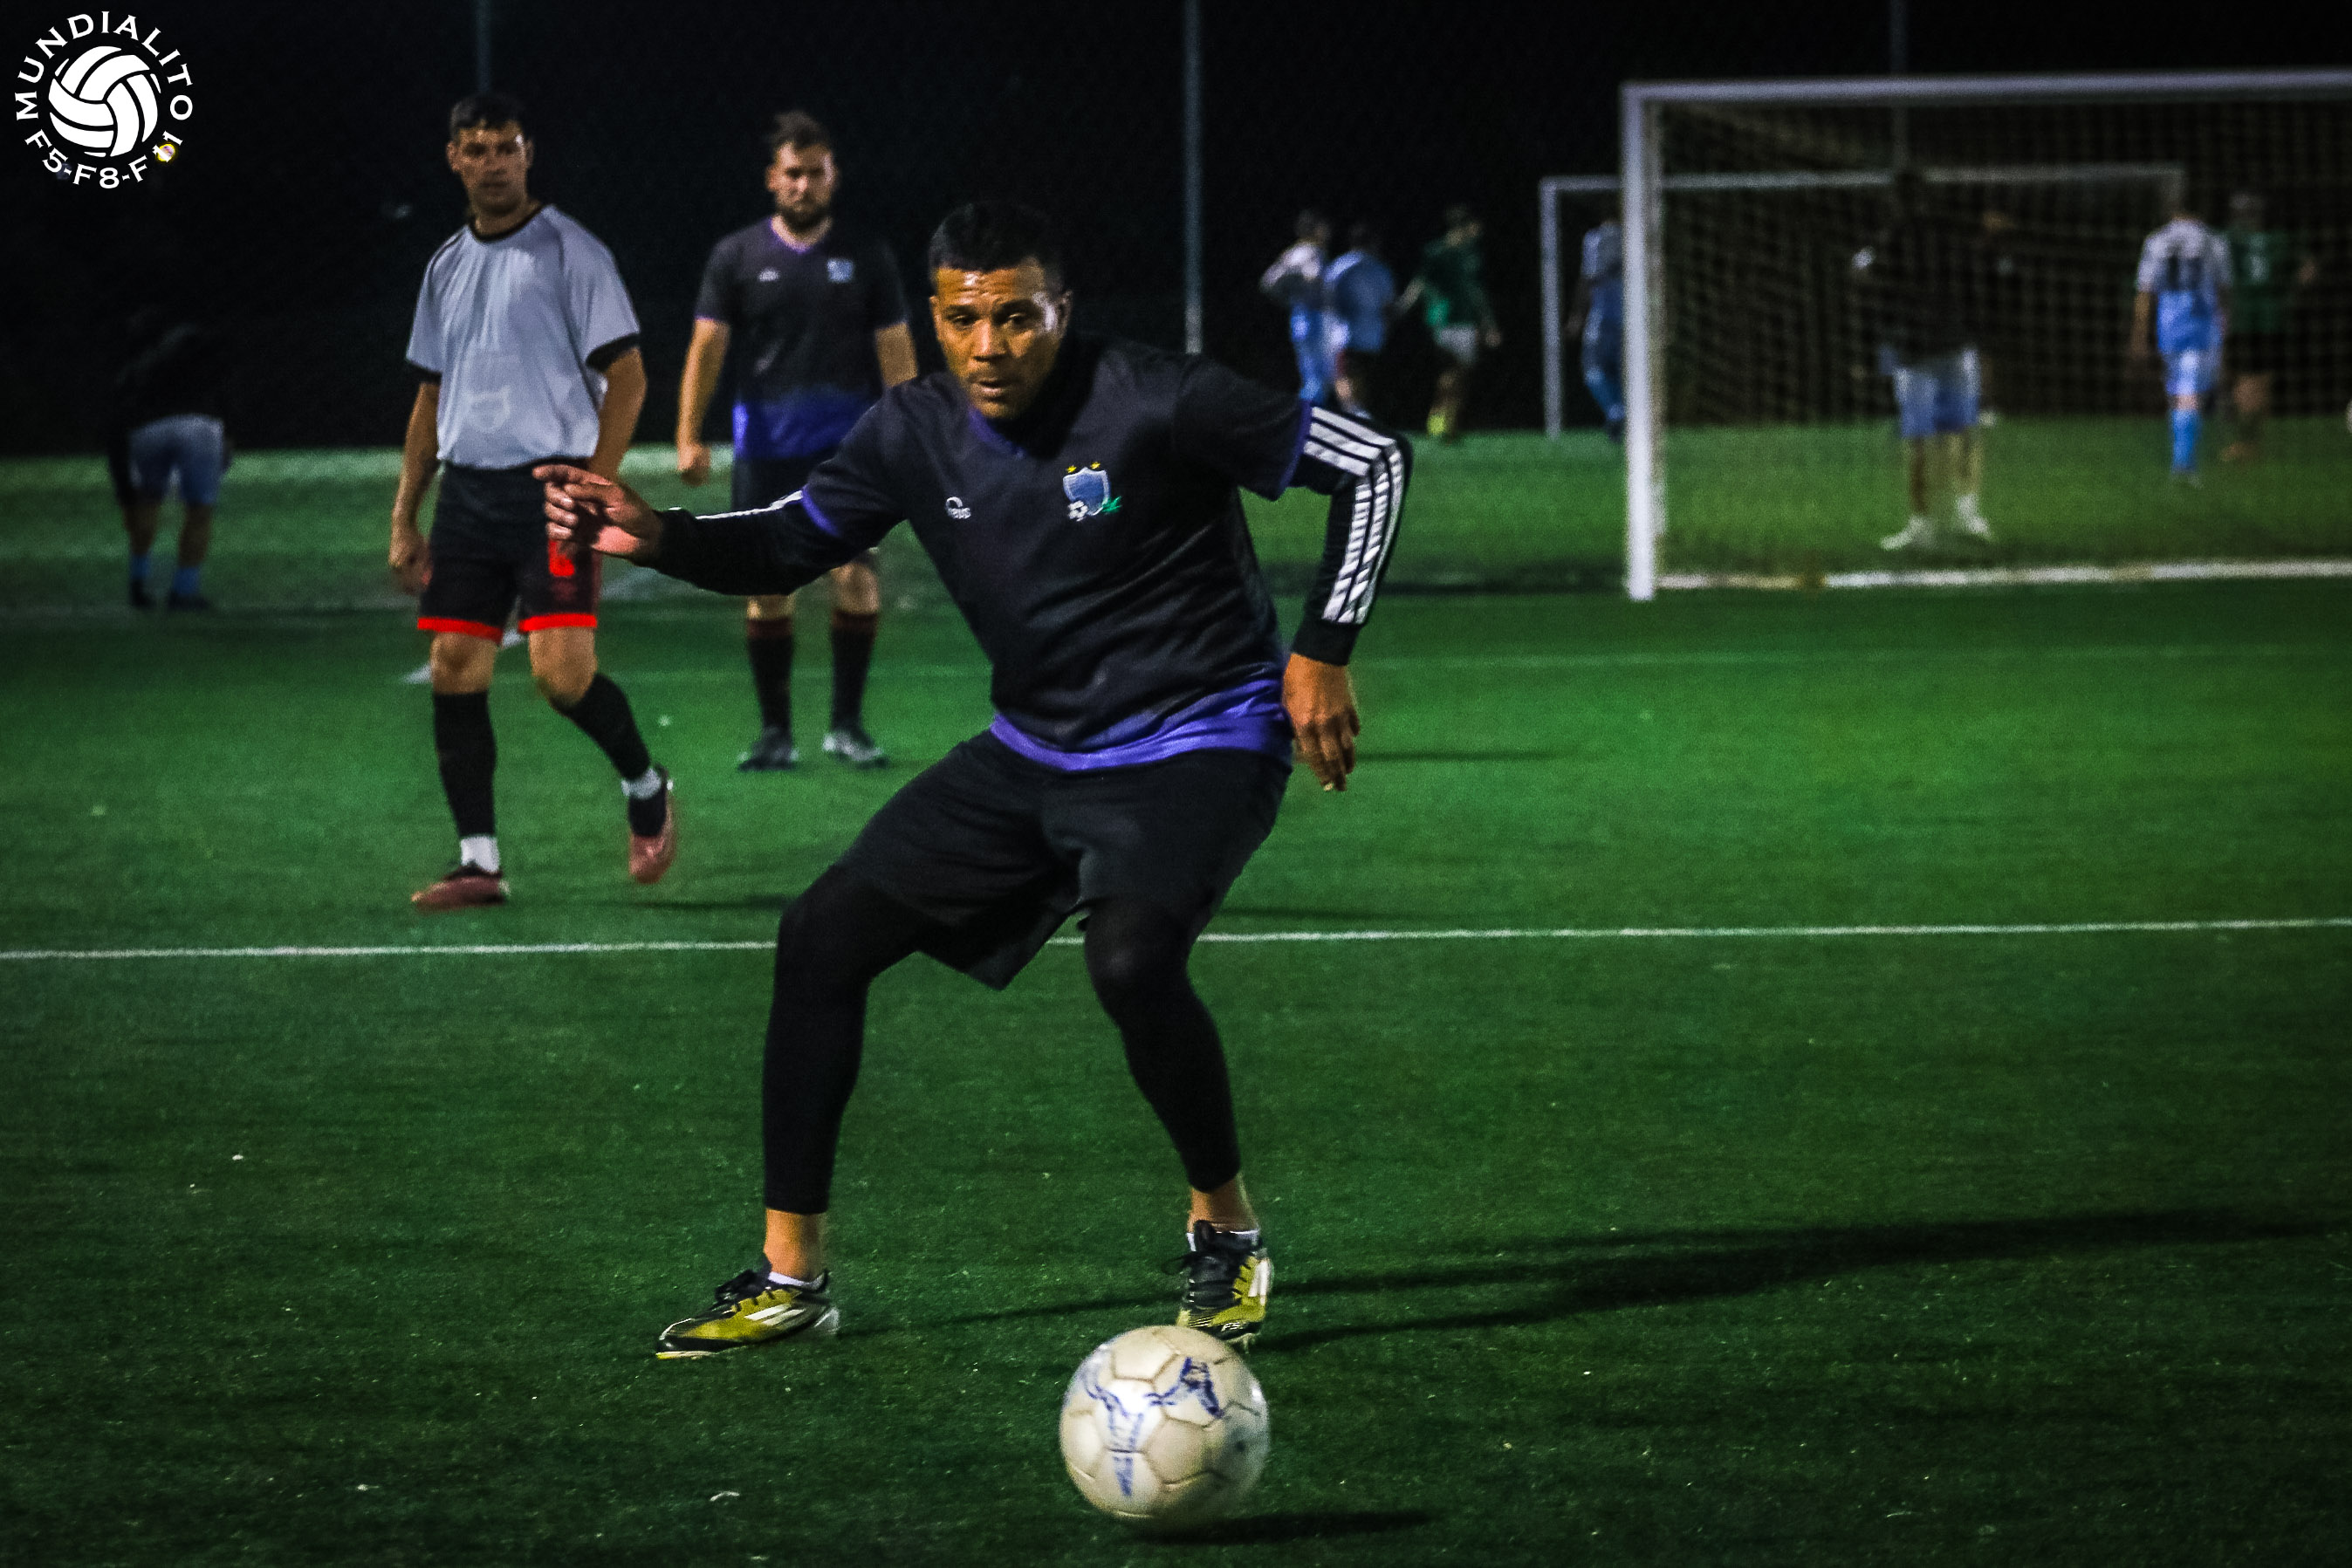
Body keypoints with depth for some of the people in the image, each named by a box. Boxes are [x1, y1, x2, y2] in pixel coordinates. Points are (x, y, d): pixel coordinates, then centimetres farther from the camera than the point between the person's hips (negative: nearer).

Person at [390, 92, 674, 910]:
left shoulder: (570, 253, -4)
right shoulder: (447, 266, 15)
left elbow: (626, 378, -6)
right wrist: (404, 518, 16)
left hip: (550, 484, -6)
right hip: (467, 490, 6)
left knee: (562, 673, -16)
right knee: (455, 672, -1)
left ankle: (645, 785, 11)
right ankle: (478, 860, 4)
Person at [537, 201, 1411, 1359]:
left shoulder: (1155, 407, -20)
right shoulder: (917, 434, -3)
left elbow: (1370, 462, -14)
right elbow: (792, 543, 8)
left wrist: (1321, 654, -15)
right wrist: (660, 536, -12)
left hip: (1194, 747, -7)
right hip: (1033, 752, 7)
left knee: (1129, 961, -33)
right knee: (823, 936, -2)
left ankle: (1226, 1229, -6)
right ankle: (791, 1278, 8)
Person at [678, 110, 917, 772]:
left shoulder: (866, 256, 7)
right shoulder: (737, 257, 6)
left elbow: (895, 351, 7)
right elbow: (706, 347, 2)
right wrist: (689, 436, -9)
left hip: (846, 443, 0)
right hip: (766, 440, 0)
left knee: (855, 576, -10)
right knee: (768, 587, 0)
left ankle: (847, 724, 3)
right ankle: (775, 732, 9)